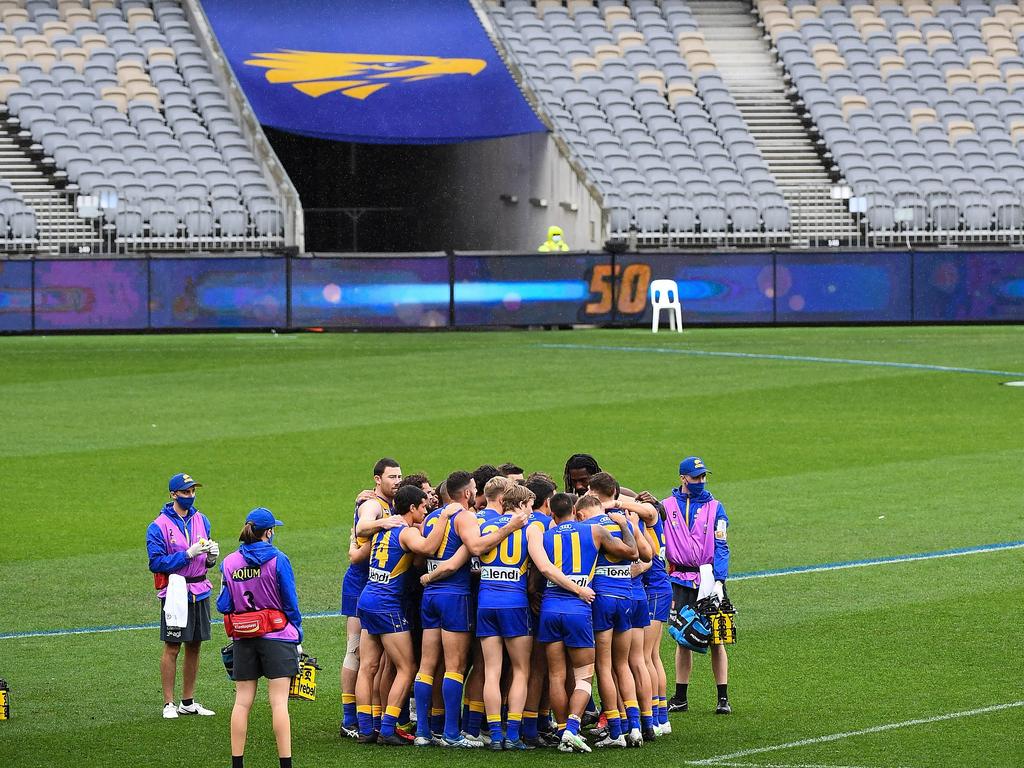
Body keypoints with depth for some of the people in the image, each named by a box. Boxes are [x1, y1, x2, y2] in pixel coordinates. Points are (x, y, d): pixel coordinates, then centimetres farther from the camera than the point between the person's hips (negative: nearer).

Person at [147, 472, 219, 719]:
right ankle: (169, 704, 2)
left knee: (194, 647, 10)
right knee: (172, 648, -3)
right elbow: (156, 563, -15)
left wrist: (211, 556, -6)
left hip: (200, 592, 6)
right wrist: (188, 554, -21)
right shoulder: (159, 527, -9)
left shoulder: (201, 520, 10)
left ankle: (188, 702, 19)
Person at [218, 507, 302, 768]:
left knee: (242, 702, 8)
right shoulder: (278, 560, -9)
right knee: (279, 702, -5)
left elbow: (224, 605, 3)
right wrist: (297, 635, 6)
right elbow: (290, 602, -6)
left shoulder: (229, 563, 1)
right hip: (276, 638, -3)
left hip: (243, 640, 3)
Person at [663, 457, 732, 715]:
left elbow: (721, 548, -2)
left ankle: (723, 698, 4)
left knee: (715, 638, -1)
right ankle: (680, 698, 12)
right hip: (681, 581, 1)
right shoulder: (667, 507, 4)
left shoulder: (714, 507, 2)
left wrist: (719, 580, -14)